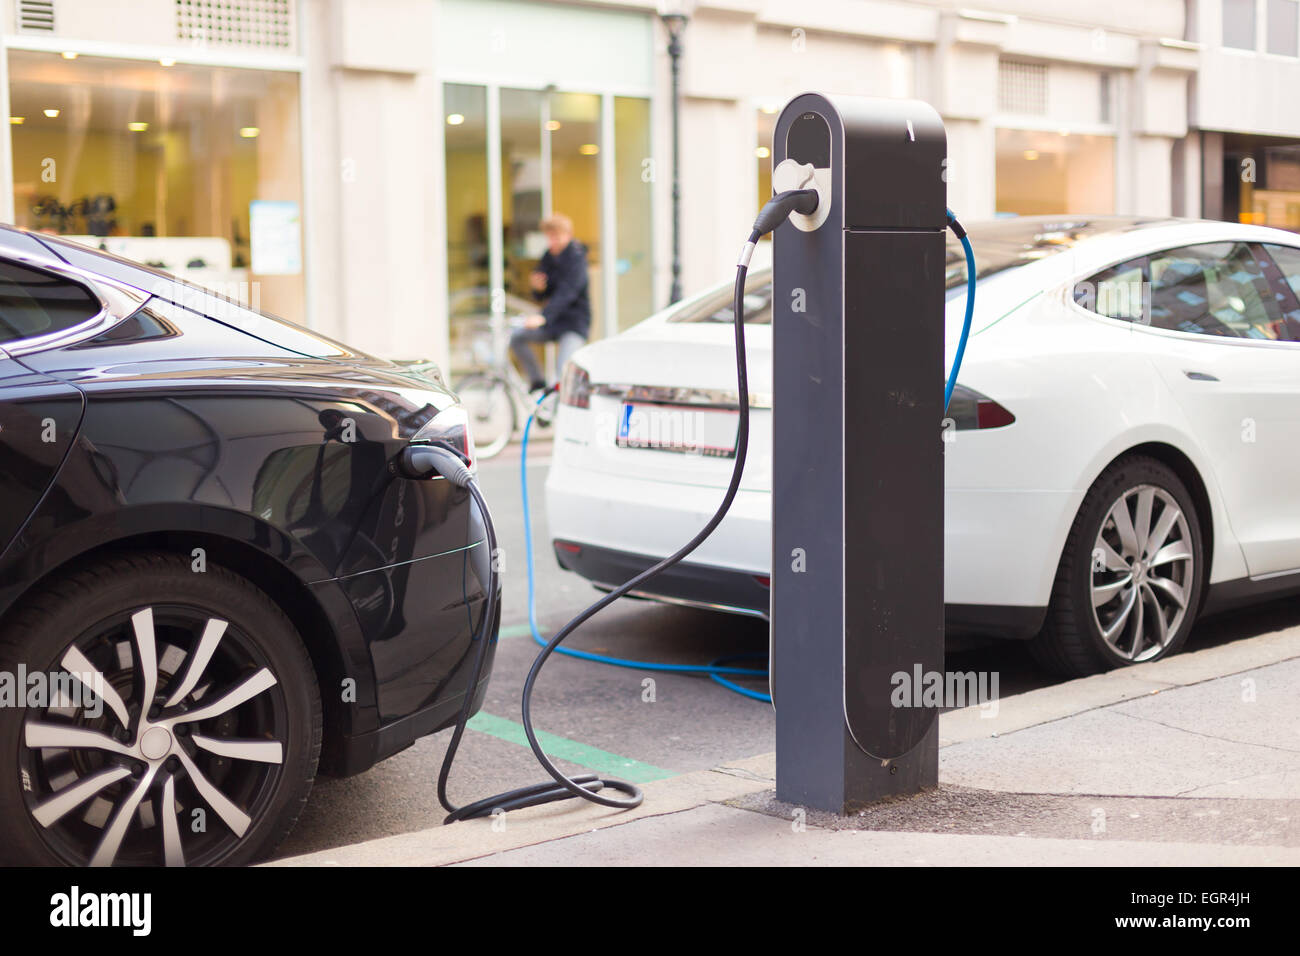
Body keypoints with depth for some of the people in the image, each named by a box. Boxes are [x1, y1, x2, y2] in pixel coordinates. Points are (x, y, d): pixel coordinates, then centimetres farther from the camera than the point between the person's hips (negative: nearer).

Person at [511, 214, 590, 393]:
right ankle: (538, 382, 8)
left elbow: (566, 293, -31)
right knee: (517, 338, -5)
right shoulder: (549, 256, 5)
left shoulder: (576, 258, -16)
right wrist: (538, 287, -15)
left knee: (564, 370, -24)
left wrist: (543, 317, -44)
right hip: (553, 321, 8)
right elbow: (540, 296, 10)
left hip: (574, 324, -8)